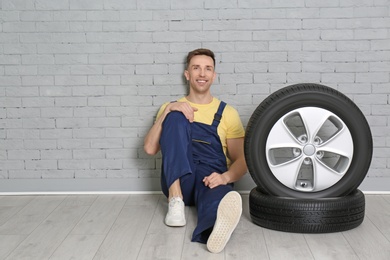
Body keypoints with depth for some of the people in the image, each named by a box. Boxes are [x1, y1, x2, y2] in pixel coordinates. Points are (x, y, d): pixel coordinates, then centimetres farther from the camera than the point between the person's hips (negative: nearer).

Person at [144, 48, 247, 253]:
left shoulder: (227, 113, 15)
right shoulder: (173, 107, 16)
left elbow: (241, 160, 7)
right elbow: (150, 149, 2)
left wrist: (226, 176, -16)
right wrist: (167, 111, -10)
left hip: (211, 180, -1)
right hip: (177, 181, 1)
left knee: (220, 194, -39)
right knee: (175, 117, -21)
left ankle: (219, 222, -77)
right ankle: (175, 200, -32)